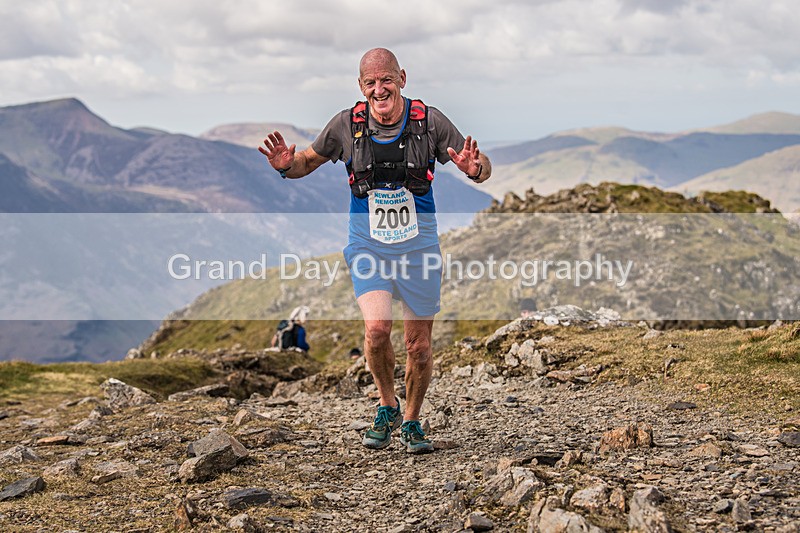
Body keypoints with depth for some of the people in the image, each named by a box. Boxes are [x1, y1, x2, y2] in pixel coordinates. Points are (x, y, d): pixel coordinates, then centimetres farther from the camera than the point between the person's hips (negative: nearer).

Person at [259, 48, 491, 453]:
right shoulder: (347, 124, -8)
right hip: (368, 244, 0)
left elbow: (483, 168, -4)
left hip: (418, 245, 1)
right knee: (376, 329, -21)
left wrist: (475, 169, -28)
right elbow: (309, 161, 7)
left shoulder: (429, 121, -10)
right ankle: (387, 407, 6)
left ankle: (411, 422, 30)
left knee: (419, 345, 5)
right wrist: (286, 166, -15)